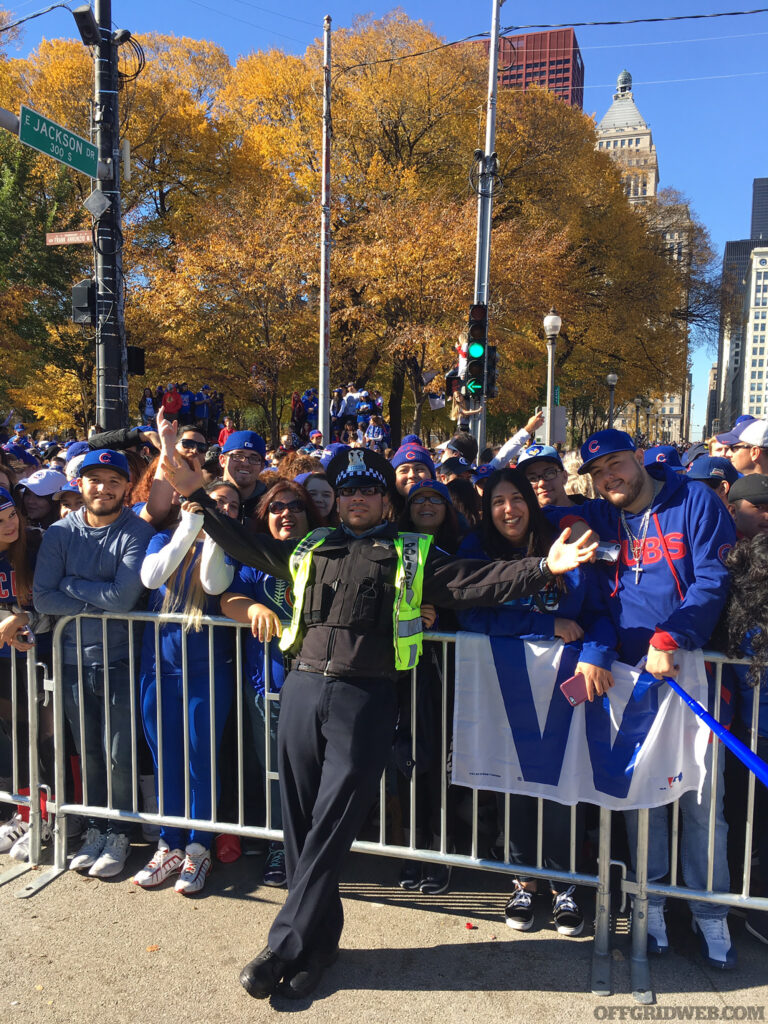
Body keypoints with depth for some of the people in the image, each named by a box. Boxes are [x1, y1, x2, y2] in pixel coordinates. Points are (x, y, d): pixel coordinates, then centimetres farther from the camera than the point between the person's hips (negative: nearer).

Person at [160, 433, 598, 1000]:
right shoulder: (310, 548, 15)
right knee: (300, 825, 11)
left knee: (331, 829, 2)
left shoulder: (413, 553, 7)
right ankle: (319, 941, 29)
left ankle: (284, 948, 17)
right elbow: (244, 545, 20)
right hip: (302, 688, 4)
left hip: (365, 697, -3)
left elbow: (477, 582, -3)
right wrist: (196, 491, 14)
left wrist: (544, 566, -17)